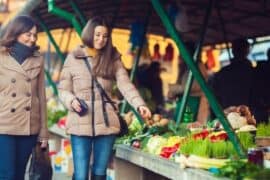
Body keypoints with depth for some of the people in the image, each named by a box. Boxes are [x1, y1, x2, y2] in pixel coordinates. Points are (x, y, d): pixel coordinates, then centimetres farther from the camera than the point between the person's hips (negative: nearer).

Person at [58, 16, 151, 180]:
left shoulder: (113, 59, 7)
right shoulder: (73, 58, 4)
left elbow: (125, 85, -5)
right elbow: (63, 89, 7)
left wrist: (139, 104, -22)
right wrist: (71, 100, -14)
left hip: (106, 123, 2)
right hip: (80, 124, -1)